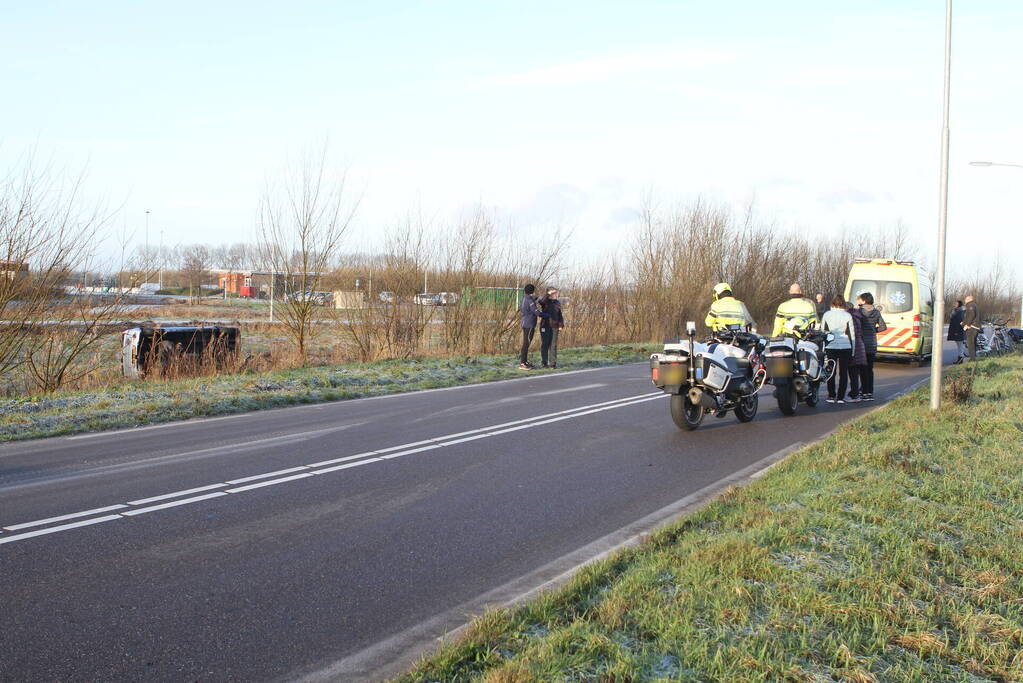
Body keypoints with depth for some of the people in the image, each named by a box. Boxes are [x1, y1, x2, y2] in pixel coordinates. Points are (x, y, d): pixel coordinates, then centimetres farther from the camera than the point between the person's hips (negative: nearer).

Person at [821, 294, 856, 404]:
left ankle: (831, 396, 7)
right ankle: (840, 397, 4)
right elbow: (852, 334, 0)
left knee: (831, 372, 9)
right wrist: (852, 351, 8)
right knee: (843, 373, 6)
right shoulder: (847, 316, -3)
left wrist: (823, 348, 13)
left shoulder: (827, 315, -1)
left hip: (830, 347, 0)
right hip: (845, 347, 0)